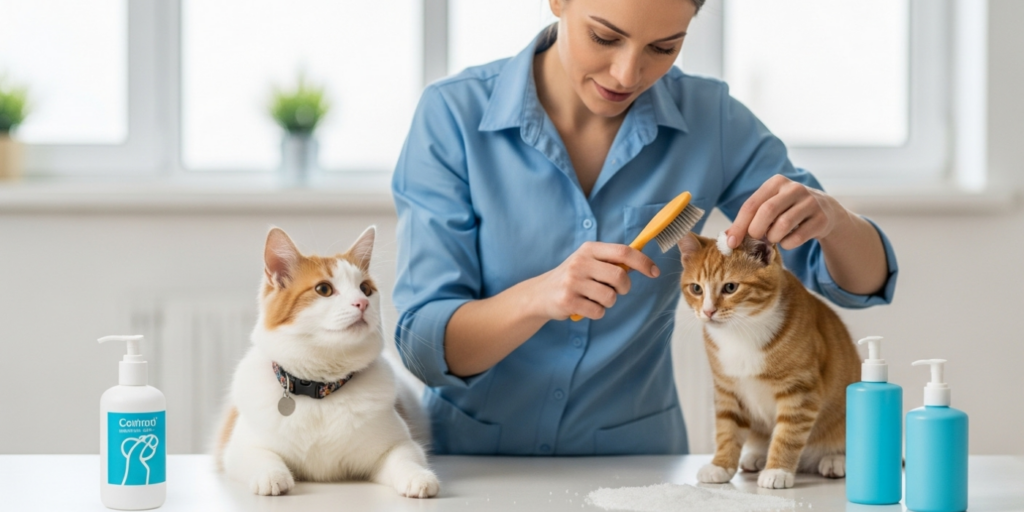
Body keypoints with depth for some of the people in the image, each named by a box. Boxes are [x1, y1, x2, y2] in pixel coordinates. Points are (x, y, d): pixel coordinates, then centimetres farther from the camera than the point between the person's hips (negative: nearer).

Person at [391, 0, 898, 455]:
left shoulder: (710, 121, -5)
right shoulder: (453, 115, -11)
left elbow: (863, 280, 0)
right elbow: (424, 344, -14)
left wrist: (828, 217, -22)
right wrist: (537, 297, -34)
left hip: (633, 458, 2)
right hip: (469, 457, -2)